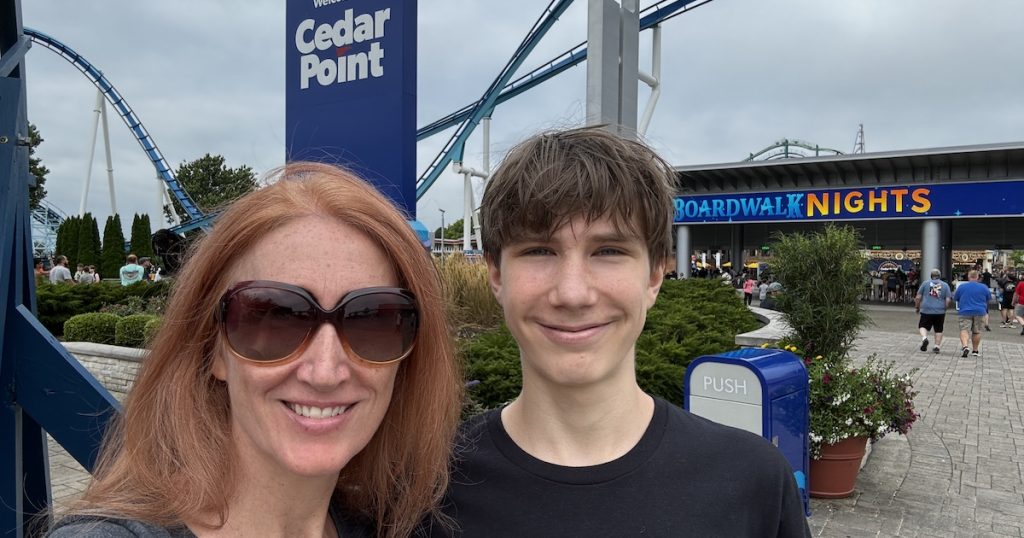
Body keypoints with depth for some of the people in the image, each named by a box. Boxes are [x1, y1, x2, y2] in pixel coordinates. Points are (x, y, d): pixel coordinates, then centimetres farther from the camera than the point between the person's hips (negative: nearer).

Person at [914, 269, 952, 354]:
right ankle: (937, 346, 13)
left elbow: (918, 297, 1)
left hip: (926, 310, -1)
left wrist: (917, 307, 14)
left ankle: (924, 338, -17)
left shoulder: (925, 283, 2)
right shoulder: (945, 285, 5)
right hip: (940, 311, 1)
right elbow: (948, 300, -1)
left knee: (923, 326, 9)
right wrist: (944, 308, 16)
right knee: (938, 329, 12)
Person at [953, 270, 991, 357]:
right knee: (977, 332, 12)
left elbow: (955, 298, 8)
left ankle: (964, 346, -28)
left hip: (965, 312, -2)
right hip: (979, 312, 2)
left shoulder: (961, 286, -3)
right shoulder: (983, 287, 1)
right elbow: (988, 299, 13)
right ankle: (975, 350, 19)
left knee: (964, 330, -5)